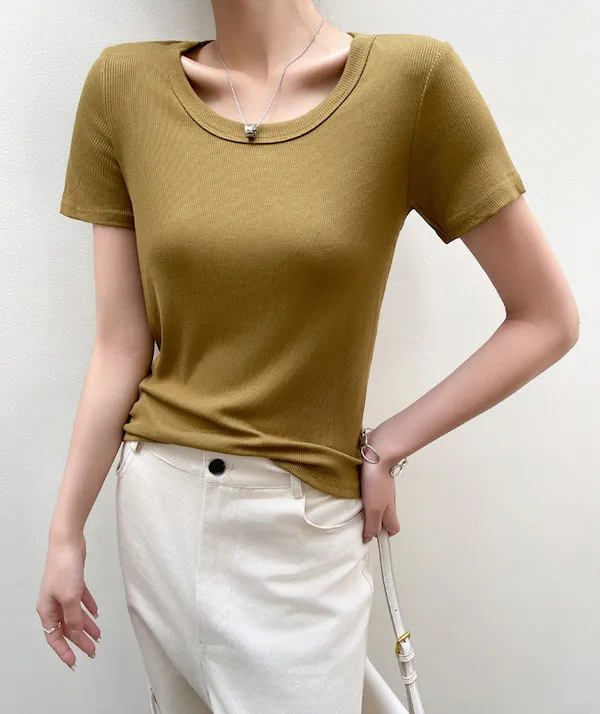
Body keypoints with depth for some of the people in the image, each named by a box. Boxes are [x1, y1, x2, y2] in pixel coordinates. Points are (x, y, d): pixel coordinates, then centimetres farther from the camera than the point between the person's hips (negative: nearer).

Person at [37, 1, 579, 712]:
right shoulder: (123, 85, -3)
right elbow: (120, 347, -1)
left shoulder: (412, 77, -12)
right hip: (158, 501, 3)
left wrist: (385, 447, -7)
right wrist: (66, 532, 3)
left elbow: (547, 319, -6)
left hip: (300, 527, -3)